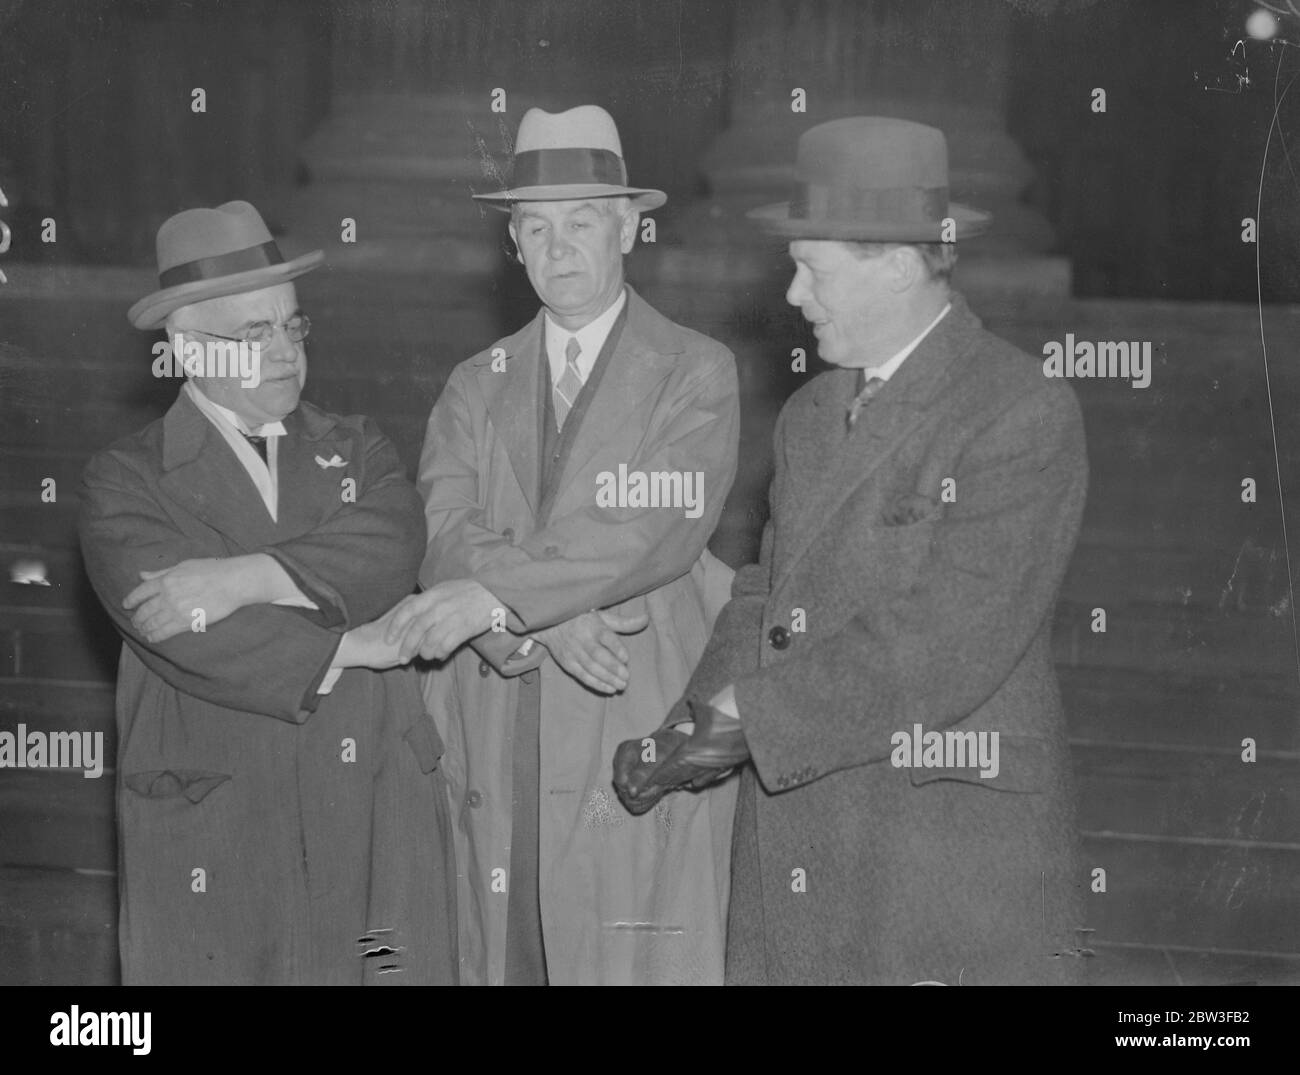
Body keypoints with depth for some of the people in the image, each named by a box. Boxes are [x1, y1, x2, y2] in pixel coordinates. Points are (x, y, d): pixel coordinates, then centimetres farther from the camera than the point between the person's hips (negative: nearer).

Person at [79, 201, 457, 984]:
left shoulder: (358, 452, 14)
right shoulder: (126, 482, 3)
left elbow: (390, 551, -8)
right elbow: (183, 628, -13)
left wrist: (247, 577, -19)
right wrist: (351, 645, -10)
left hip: (378, 824, 3)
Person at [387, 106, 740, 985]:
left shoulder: (695, 374, 3)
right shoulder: (476, 385, 16)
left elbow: (658, 532, -13)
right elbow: (443, 530, 0)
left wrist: (495, 596, -20)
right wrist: (547, 619, -18)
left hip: (642, 745, -3)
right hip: (495, 757, 4)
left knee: (641, 965, -5)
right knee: (499, 960, 4)